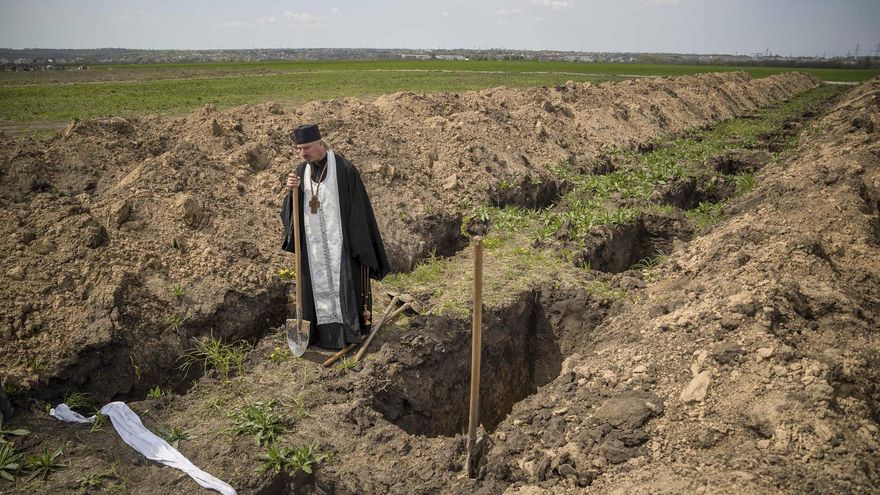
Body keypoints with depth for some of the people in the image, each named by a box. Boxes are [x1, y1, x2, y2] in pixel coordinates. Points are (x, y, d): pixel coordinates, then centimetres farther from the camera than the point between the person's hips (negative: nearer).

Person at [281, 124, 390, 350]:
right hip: (312, 244, 5)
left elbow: (358, 207, -10)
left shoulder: (344, 169, -12)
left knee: (342, 285, 3)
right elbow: (290, 211, 5)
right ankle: (323, 333, 23)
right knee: (316, 287, 11)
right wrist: (292, 190, -15)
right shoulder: (301, 171, 4)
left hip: (339, 241, -5)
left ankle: (348, 332, 17)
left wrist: (358, 245, -11)